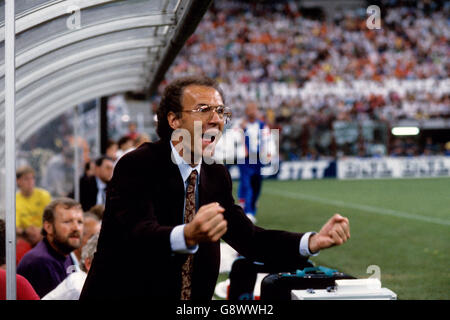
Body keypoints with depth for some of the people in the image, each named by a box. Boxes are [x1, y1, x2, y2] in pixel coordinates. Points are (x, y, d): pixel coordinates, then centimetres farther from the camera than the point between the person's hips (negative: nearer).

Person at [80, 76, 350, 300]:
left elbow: (247, 237, 2)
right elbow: (137, 232, -29)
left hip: (191, 302, 6)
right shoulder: (137, 166, -14)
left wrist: (313, 242, -11)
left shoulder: (217, 175, 6)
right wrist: (188, 236, -48)